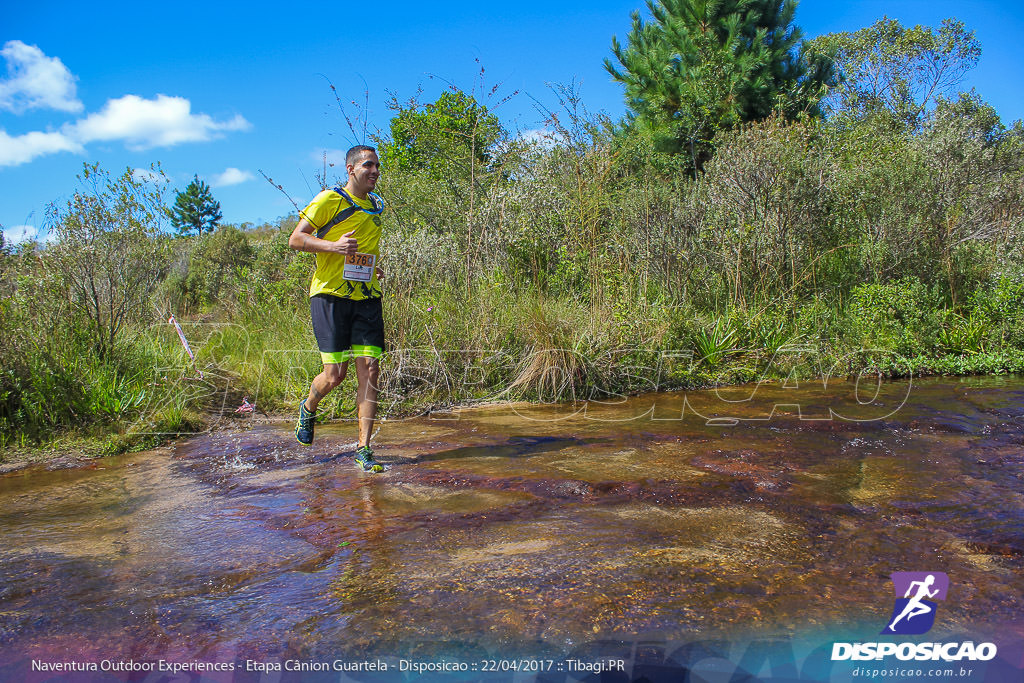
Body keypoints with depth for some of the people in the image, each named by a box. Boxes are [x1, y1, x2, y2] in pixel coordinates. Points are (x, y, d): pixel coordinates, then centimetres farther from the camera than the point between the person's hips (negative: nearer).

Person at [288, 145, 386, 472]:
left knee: (369, 370, -4)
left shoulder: (377, 205, 16)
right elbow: (295, 239, -5)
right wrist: (334, 245, -20)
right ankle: (308, 408, 30)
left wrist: (373, 269, 12)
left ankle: (363, 449, 2)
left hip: (367, 298, 5)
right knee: (335, 374, -6)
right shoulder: (329, 200, -4)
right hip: (330, 296, -5)